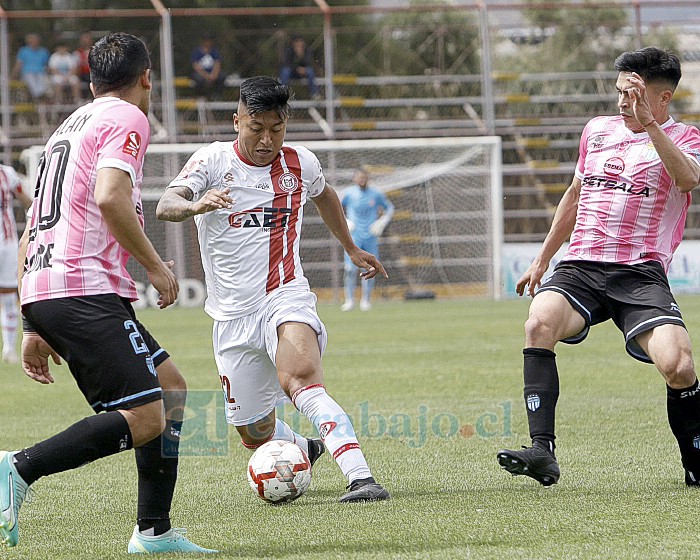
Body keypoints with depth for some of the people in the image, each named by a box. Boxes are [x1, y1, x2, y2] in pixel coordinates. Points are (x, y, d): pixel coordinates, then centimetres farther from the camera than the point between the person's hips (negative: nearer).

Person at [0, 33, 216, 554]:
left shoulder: (69, 126, 27)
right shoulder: (126, 118, 0)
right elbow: (110, 199, -19)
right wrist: (155, 266, -7)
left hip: (42, 293, 10)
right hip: (85, 289, -9)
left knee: (172, 389, 15)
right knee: (145, 420, -15)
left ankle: (154, 530, 12)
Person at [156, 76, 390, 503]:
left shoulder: (300, 164, 4)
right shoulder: (213, 160, -5)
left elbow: (323, 195, 29)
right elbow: (165, 205, -22)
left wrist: (352, 249, 37)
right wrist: (195, 205, -45)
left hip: (287, 298, -1)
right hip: (233, 315, 1)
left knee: (300, 380, -33)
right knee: (255, 435, 7)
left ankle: (361, 477, -45)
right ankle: (303, 450, 43)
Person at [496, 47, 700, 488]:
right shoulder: (597, 130, 21)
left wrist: (649, 123, -25)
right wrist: (542, 260, 35)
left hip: (641, 273, -4)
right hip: (580, 267, 4)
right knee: (540, 323, -29)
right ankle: (543, 452, -34)